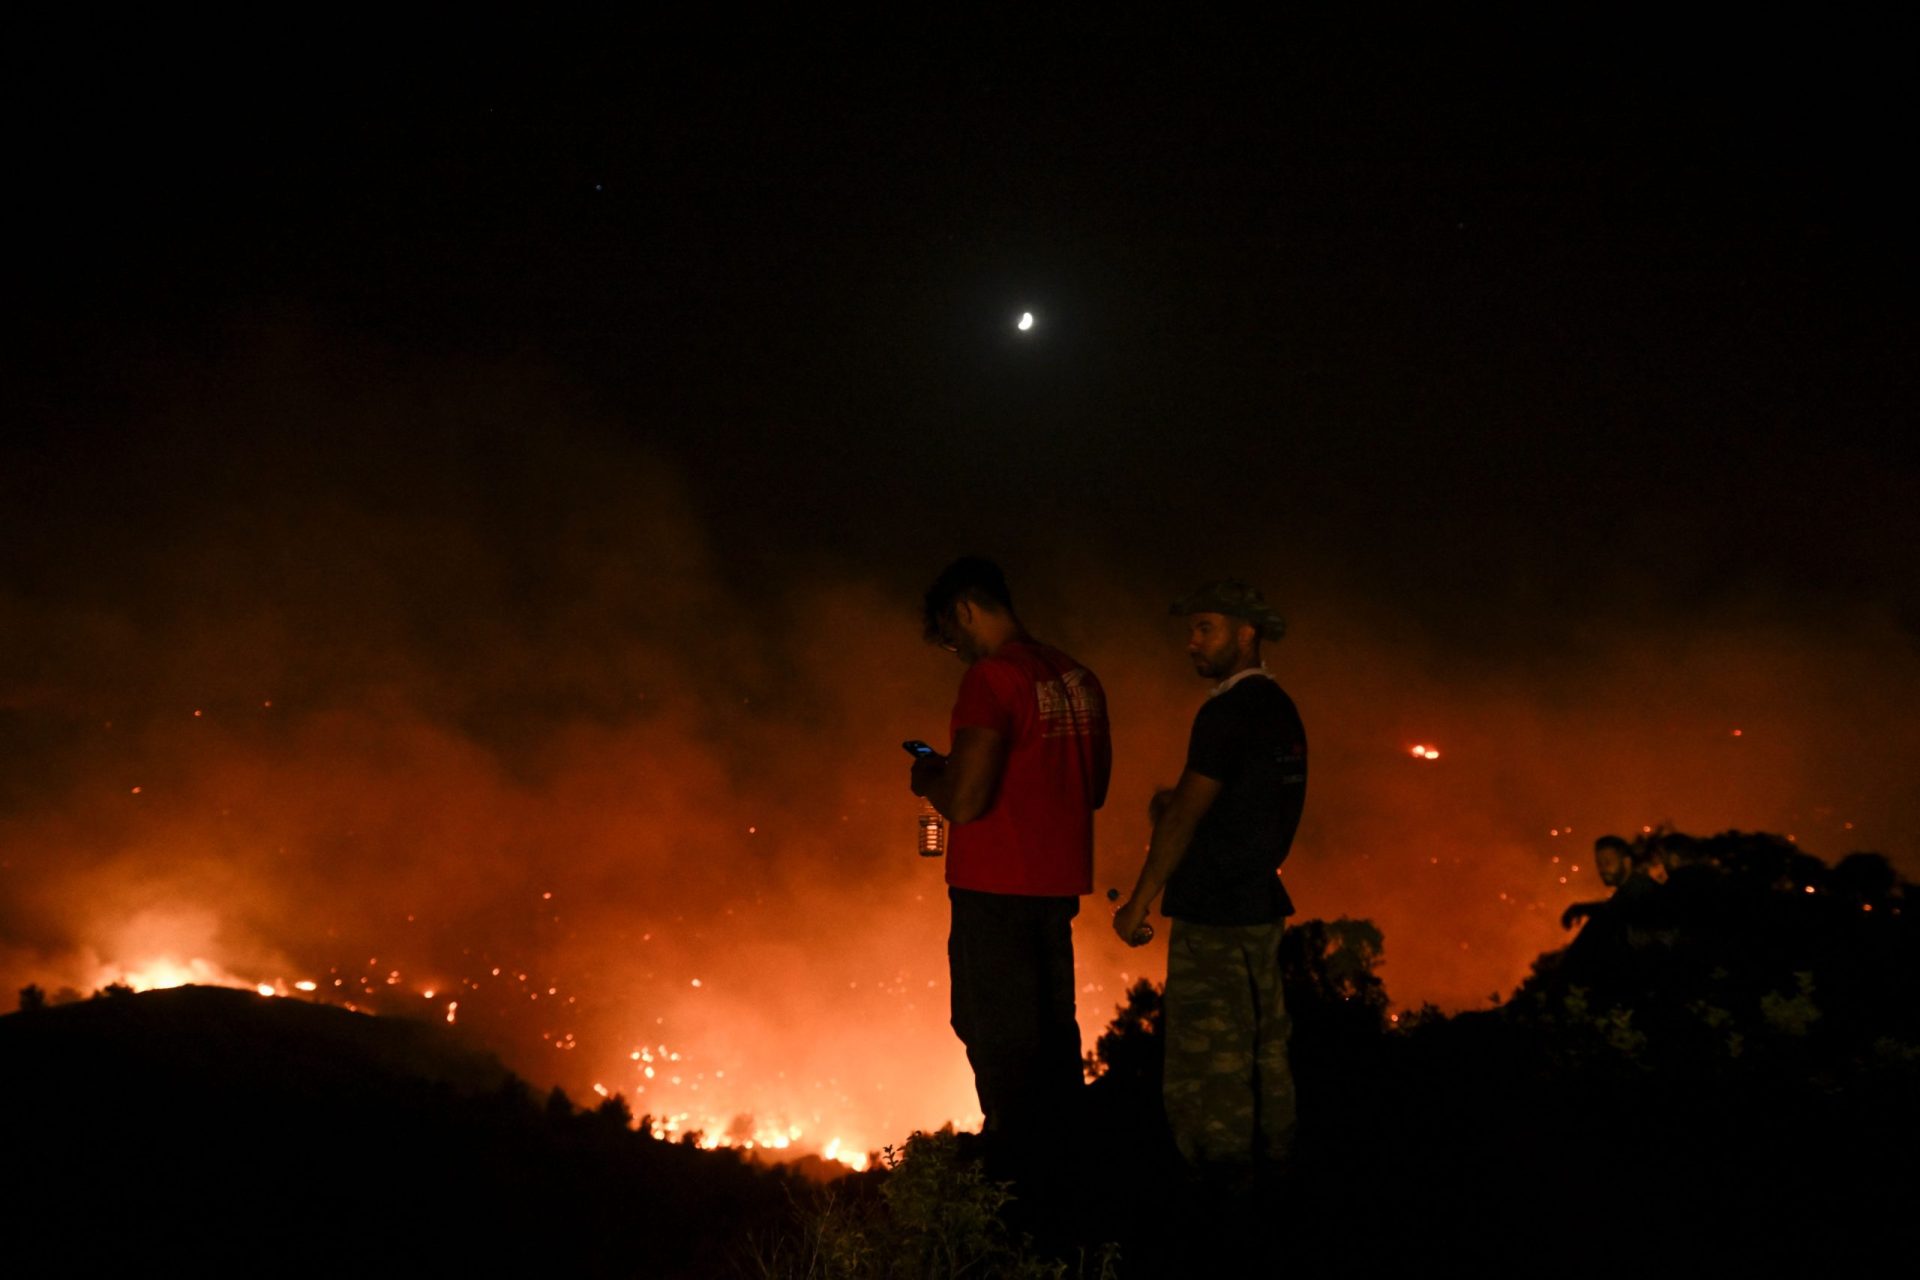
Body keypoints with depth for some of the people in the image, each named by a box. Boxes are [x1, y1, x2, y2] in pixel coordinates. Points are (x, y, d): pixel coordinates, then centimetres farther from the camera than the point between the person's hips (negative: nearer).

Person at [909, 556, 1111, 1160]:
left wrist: (928, 777, 0)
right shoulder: (1078, 679, 9)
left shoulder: (992, 677, -16)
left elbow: (965, 802, -22)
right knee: (1053, 1030, 17)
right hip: (1058, 884, 8)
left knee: (1000, 1040, -1)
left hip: (996, 887, -8)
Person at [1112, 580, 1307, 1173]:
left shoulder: (1227, 712, -15)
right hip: (1262, 903, 9)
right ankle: (1270, 1153, 21)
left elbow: (1185, 815, -17)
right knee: (1262, 1047, 14)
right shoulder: (1280, 709, 13)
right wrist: (1174, 808, 12)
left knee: (1205, 1062, -3)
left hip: (1214, 913, -9)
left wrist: (1138, 902, -12)